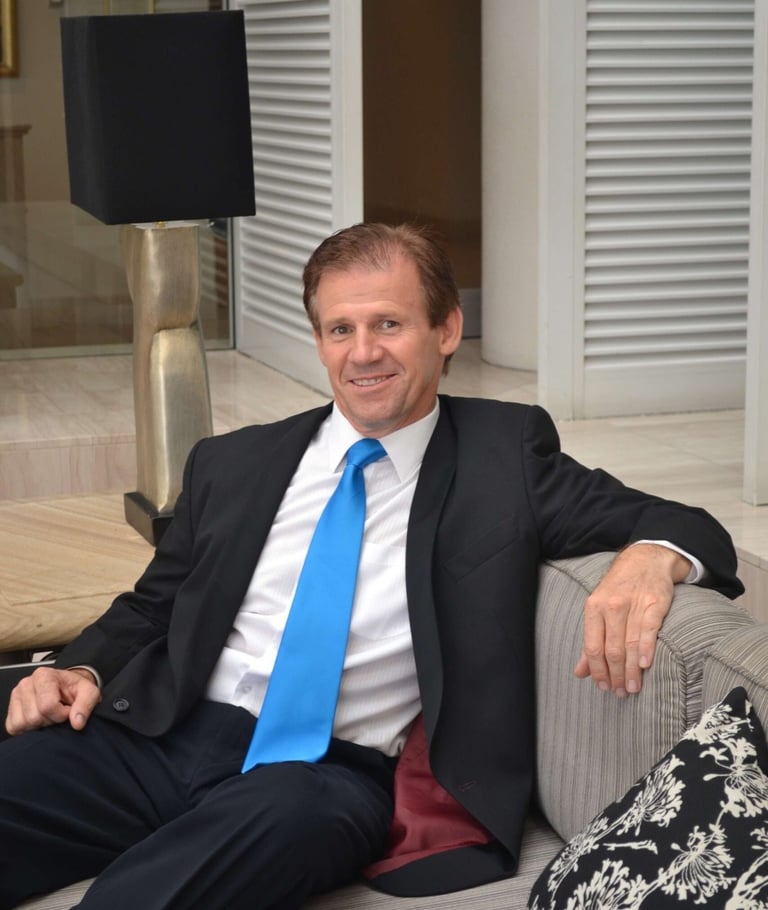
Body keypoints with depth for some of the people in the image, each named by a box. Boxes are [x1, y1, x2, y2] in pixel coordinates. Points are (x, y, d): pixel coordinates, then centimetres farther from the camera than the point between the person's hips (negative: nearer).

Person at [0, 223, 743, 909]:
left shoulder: (505, 454, 9)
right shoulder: (230, 464, 17)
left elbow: (685, 528, 6)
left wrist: (649, 558, -19)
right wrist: (81, 670, 1)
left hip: (329, 773, -2)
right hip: (159, 737, 3)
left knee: (286, 814, -39)